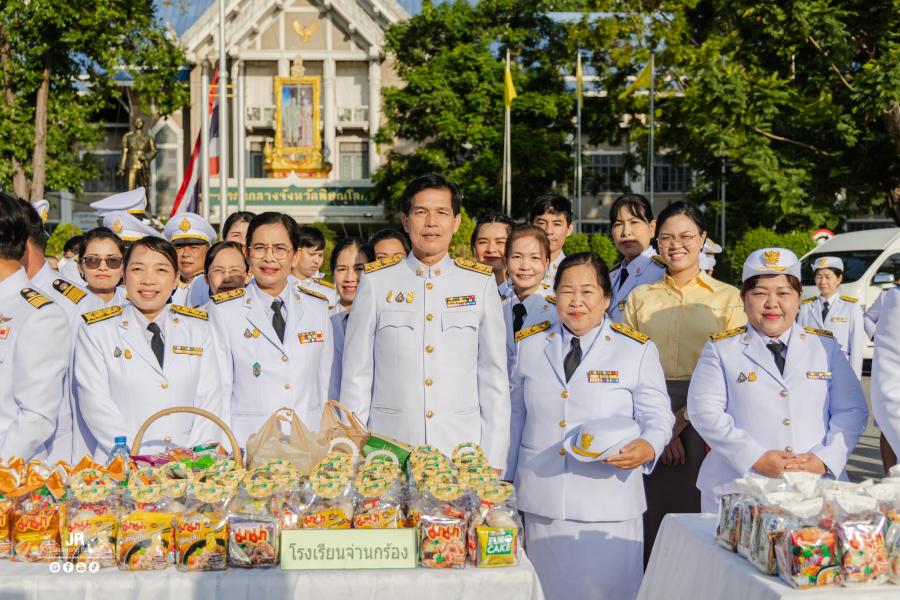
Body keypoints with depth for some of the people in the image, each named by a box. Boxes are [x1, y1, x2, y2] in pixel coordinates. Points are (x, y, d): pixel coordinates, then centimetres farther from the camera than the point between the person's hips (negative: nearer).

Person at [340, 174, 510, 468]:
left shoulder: (481, 283, 5)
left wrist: (493, 461, 1)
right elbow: (357, 373, 4)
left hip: (463, 450, 1)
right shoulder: (376, 281, 2)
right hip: (388, 452, 0)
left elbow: (494, 376, 5)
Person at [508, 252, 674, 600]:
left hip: (610, 502, -2)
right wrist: (505, 484, 15)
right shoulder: (528, 345, 6)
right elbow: (515, 417, 12)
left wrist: (647, 447, -23)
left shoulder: (638, 351, -2)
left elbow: (658, 418, 0)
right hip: (541, 499, 2)